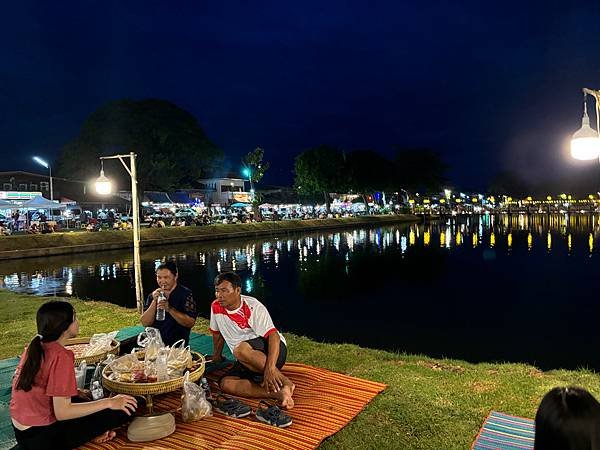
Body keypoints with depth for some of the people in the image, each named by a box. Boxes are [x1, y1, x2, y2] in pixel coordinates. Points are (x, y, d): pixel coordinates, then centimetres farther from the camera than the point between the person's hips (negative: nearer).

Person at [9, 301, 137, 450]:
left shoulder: (34, 347, 1)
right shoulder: (61, 356, -23)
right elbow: (62, 412, -24)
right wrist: (109, 402, -19)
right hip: (42, 438, -9)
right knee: (122, 410, -13)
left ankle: (92, 431, 5)